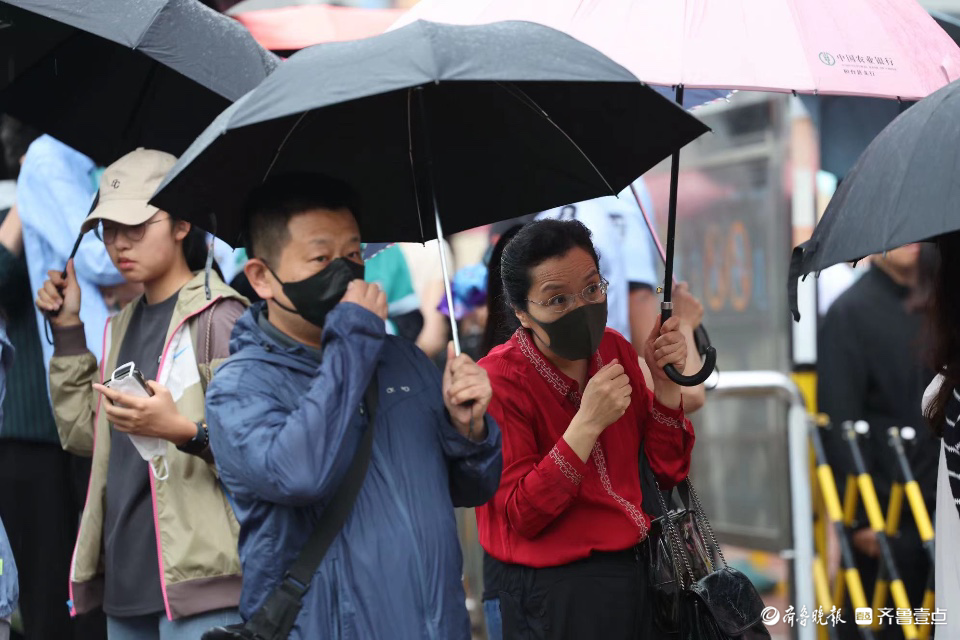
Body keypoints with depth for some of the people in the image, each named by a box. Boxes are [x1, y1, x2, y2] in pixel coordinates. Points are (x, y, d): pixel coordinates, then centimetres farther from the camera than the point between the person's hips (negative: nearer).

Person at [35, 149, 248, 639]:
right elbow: (84, 434, 14)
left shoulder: (220, 317, -8)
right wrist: (67, 331, 12)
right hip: (125, 581, 8)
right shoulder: (123, 326, 17)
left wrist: (184, 431, -29)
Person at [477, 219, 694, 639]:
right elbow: (521, 517, -20)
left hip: (638, 574, 6)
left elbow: (669, 472, 3)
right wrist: (588, 422, -28)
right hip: (556, 600, -6)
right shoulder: (498, 380, -17)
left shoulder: (615, 349, 1)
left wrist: (665, 383, -12)